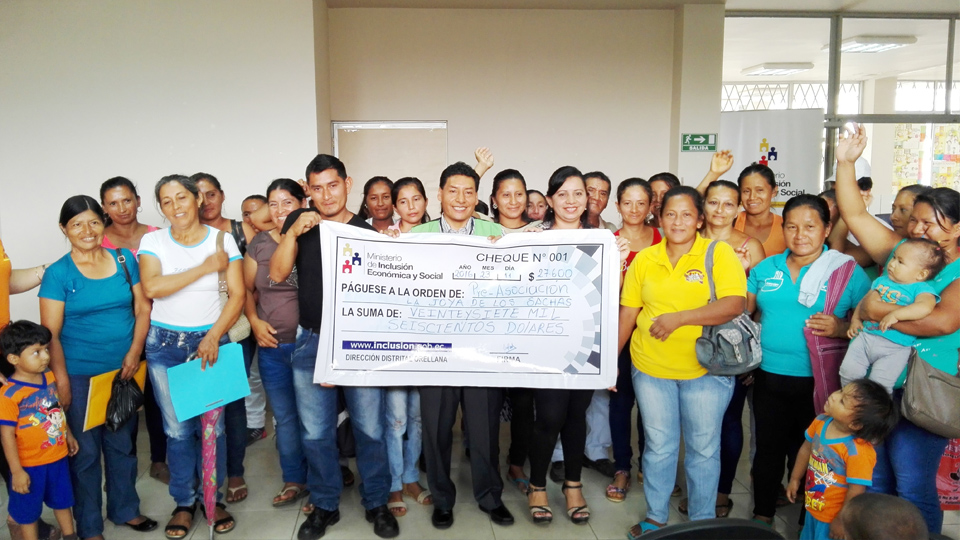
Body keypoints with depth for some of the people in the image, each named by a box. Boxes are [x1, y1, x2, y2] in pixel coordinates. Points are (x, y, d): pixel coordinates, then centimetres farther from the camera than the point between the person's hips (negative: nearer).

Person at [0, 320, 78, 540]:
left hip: (58, 456, 7)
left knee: (62, 499, 24)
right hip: (30, 464, -6)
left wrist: (68, 435, 19)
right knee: (28, 509, 15)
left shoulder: (50, 378, -4)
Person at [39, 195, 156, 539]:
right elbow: (50, 333, -8)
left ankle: (125, 509, 34)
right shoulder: (58, 274, -6)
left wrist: (135, 351, -8)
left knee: (122, 444, 15)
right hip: (80, 375, -3)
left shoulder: (124, 260, 3)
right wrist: (61, 380, -11)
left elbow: (142, 309, 4)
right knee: (86, 451, 7)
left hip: (124, 370, 3)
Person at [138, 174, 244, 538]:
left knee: (213, 425, 1)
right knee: (177, 429, 6)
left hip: (210, 340, 0)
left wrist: (213, 337, -16)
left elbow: (237, 295, -5)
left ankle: (213, 498, 22)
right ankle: (184, 503, 24)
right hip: (164, 344, 1)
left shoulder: (222, 240, -1)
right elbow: (152, 287, -16)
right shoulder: (153, 241, 1)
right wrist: (207, 267, -15)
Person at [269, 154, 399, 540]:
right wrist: (293, 232, -17)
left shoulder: (367, 232, -1)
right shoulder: (299, 222, 4)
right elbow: (277, 274, -6)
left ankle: (376, 503, 24)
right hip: (311, 342, 2)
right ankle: (324, 505, 29)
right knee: (315, 432, 11)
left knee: (369, 428, 5)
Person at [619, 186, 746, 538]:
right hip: (650, 368, 2)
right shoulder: (645, 259, 1)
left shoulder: (720, 253, -7)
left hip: (706, 369, -2)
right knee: (658, 446, 14)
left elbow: (734, 305, -18)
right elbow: (627, 312, 5)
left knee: (703, 447, 13)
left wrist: (678, 318, -25)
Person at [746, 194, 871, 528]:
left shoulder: (848, 271, -5)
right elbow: (742, 310, 14)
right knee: (768, 449, 16)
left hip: (818, 381, -3)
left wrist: (840, 328, -23)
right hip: (769, 376, 4)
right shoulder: (766, 268, 7)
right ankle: (762, 516, 34)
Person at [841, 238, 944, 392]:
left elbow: (925, 307, -29)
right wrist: (855, 319, 11)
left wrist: (895, 315, -32)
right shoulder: (882, 280, 13)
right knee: (848, 371, -5)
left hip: (896, 347, -5)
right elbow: (864, 300, 24)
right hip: (866, 336, 5)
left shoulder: (922, 288, -7)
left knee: (879, 384, -13)